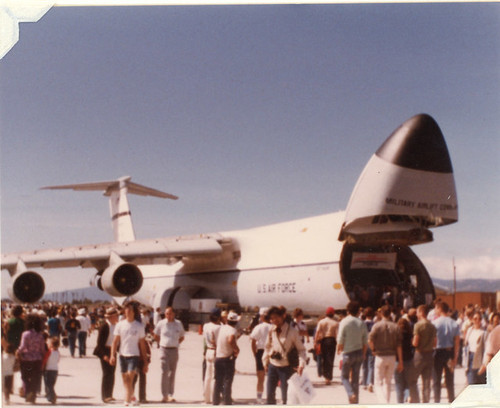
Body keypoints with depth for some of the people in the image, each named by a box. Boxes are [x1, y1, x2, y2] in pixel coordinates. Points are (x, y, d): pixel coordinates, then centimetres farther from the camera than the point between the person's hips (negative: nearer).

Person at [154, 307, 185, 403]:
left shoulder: (178, 324, 4)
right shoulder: (161, 323, 0)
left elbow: (182, 337, 16)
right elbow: (156, 336, 14)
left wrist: (175, 343, 6)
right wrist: (162, 343, 6)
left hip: (174, 350, 2)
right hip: (164, 350, -2)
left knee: (172, 373, 6)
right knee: (164, 372, -8)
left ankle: (170, 395, 12)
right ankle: (165, 395, -6)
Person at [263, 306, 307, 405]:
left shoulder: (292, 331, -11)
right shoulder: (271, 330, 1)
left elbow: (301, 349, -9)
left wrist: (301, 364, -21)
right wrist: (265, 361, 9)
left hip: (286, 367, -4)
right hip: (272, 366, 4)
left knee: (285, 396, 0)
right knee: (270, 394, 7)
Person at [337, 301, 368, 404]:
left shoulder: (344, 322, -10)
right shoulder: (362, 323, 3)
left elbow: (340, 340, -11)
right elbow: (365, 341, 6)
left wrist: (338, 351, 3)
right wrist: (363, 354, 16)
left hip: (348, 353, -4)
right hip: (359, 352, 4)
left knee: (344, 376, 10)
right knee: (355, 378, 13)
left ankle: (351, 394, -13)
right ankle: (355, 401, 15)